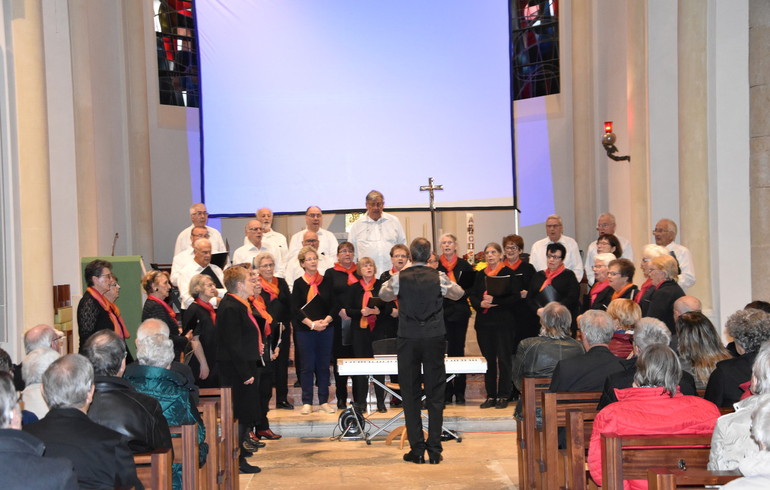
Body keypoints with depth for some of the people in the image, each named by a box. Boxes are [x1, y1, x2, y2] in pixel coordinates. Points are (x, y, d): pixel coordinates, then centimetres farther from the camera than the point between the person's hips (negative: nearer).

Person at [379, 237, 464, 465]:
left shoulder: (400, 277, -4)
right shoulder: (438, 277, -3)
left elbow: (383, 294, 17)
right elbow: (459, 293, 17)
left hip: (408, 341, 0)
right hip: (434, 340, 0)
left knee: (410, 395, 6)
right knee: (435, 395, 5)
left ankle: (417, 450, 5)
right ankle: (434, 450, 4)